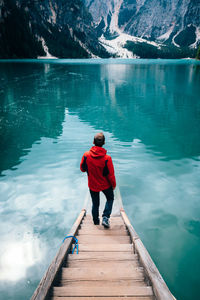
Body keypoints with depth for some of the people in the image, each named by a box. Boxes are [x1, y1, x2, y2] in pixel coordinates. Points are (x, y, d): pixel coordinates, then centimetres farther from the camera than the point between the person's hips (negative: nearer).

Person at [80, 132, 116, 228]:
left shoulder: (86, 155, -19)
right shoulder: (107, 158, -25)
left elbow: (82, 169, -3)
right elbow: (111, 175, -16)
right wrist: (113, 185, 2)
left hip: (92, 185, 2)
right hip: (105, 185, -2)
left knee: (95, 204, 21)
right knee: (110, 199, 26)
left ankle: (96, 222, 36)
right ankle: (105, 218, 14)